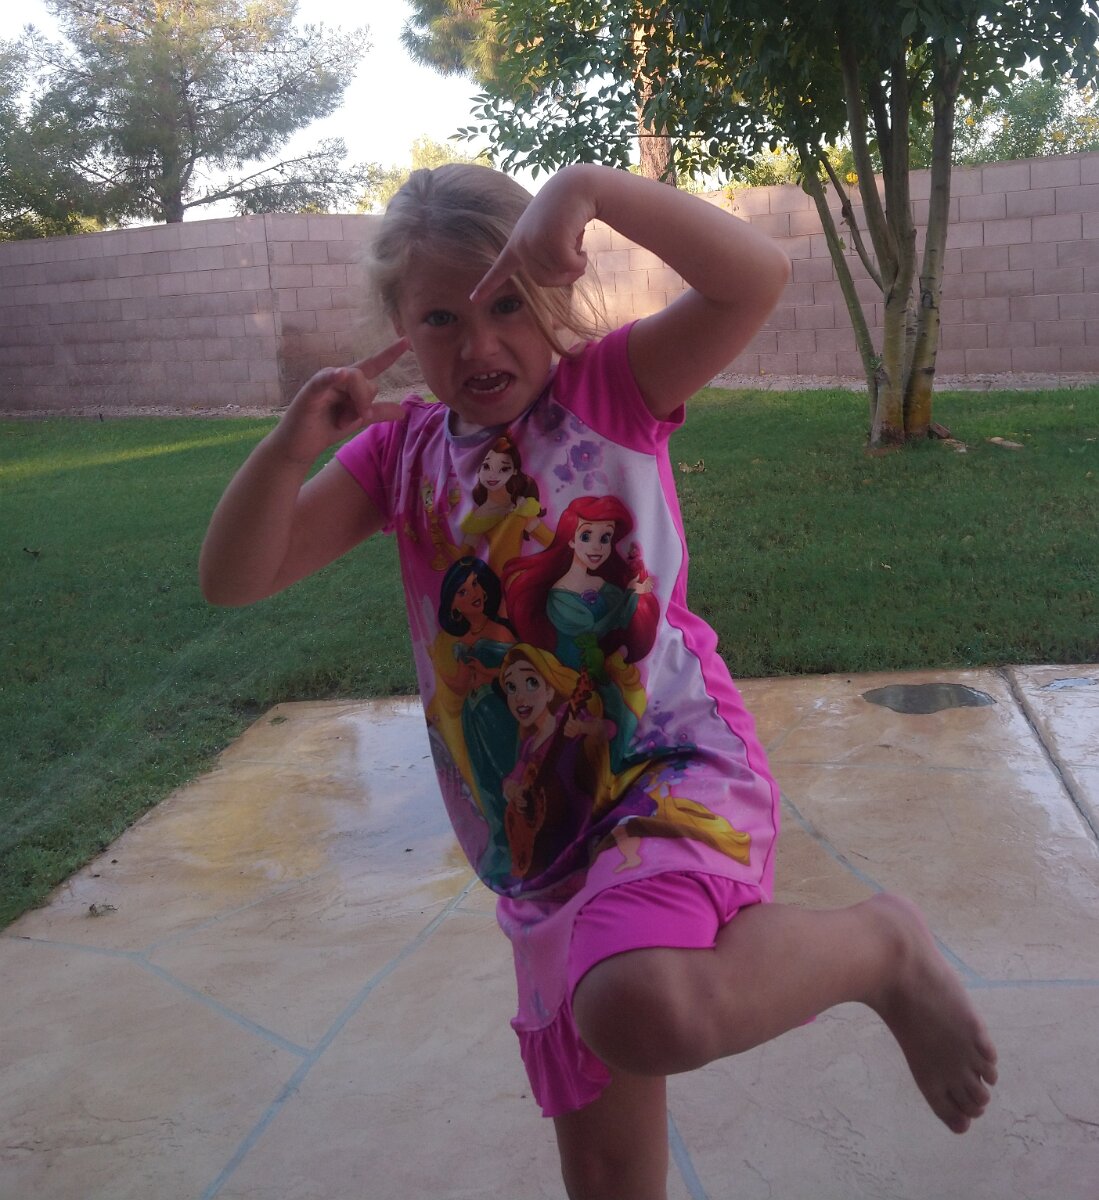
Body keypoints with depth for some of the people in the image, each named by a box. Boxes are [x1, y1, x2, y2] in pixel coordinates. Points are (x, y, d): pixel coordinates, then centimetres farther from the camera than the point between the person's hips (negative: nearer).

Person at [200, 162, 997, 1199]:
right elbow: (233, 578, 1)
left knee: (645, 1005, -38)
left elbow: (755, 277, -18)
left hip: (675, 763, -5)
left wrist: (587, 188, -27)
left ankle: (878, 942, -9)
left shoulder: (608, 388, -3)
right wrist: (295, 443, -15)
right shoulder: (400, 454, 8)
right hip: (544, 857, 5)